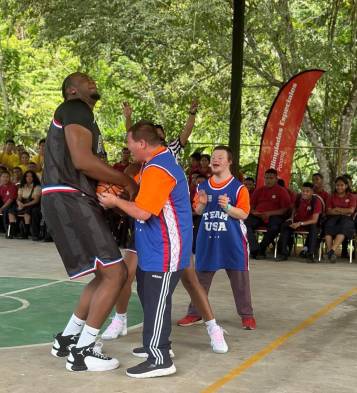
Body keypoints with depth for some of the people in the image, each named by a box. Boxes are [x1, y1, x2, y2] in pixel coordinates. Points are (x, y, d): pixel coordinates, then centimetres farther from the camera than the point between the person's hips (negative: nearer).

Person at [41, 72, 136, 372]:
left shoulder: (81, 115, 26)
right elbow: (82, 160, -21)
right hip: (68, 201, -10)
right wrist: (127, 182, -12)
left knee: (106, 274, 15)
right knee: (115, 273, -10)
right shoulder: (76, 108, -7)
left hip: (75, 201, 10)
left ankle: (67, 339, 22)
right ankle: (82, 352, -3)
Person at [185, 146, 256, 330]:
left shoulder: (239, 187, -7)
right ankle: (195, 312, 20)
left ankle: (247, 315, 10)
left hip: (232, 240, -4)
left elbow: (243, 214, -11)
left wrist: (227, 207, -26)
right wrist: (202, 204, -7)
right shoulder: (202, 186, 7)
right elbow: (198, 211, 15)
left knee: (239, 277, 0)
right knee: (201, 275, 9)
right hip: (207, 239, 4)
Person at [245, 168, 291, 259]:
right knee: (245, 222, -27)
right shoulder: (258, 190, 20)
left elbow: (285, 209, -3)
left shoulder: (282, 191, 6)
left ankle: (261, 249, -18)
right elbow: (251, 206, 20)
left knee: (274, 227, -38)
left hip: (274, 216, -3)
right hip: (258, 216, 3)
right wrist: (254, 212, -5)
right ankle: (255, 249, -28)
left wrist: (269, 213, -14)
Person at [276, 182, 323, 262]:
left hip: (309, 223, -4)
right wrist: (291, 218, -4)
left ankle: (311, 254, -30)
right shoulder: (299, 198, -6)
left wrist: (300, 223, -33)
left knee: (314, 228, -36)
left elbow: (314, 220, -23)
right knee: (285, 225, -21)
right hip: (297, 222, 4)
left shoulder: (316, 201, -19)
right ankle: (284, 253, -20)